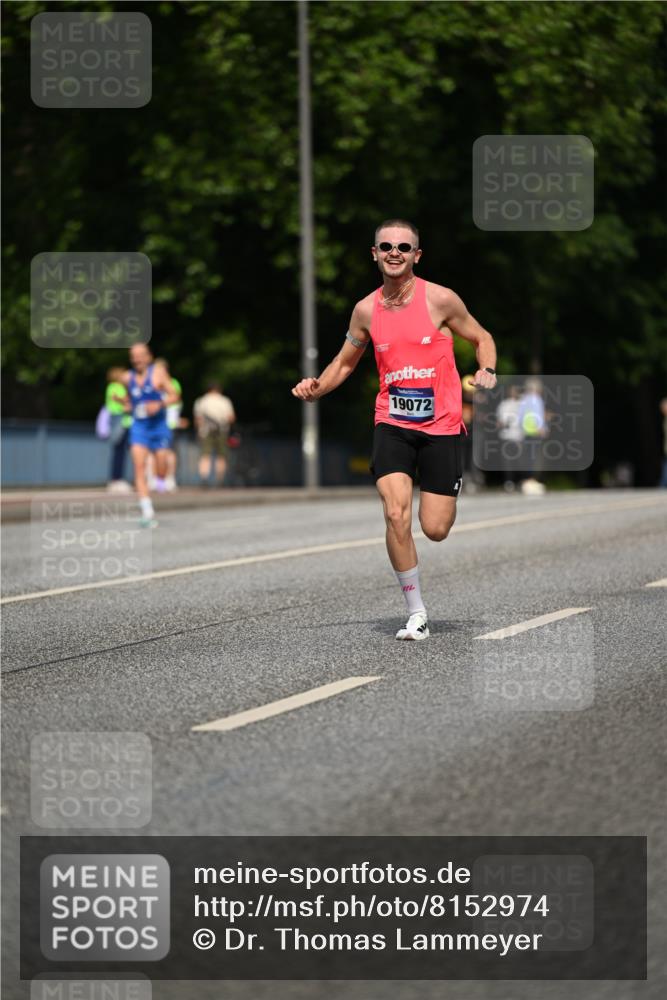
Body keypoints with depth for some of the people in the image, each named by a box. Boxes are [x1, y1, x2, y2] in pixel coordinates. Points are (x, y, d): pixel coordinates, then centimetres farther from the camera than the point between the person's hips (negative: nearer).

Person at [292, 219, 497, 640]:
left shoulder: (440, 300, -6)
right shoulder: (366, 310, 3)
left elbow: (482, 339, 8)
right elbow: (344, 363, 18)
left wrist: (487, 372, -12)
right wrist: (315, 388, -1)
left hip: (441, 426, -2)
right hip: (392, 424, 2)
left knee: (435, 529, -3)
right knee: (396, 515, -18)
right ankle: (417, 613, -5)